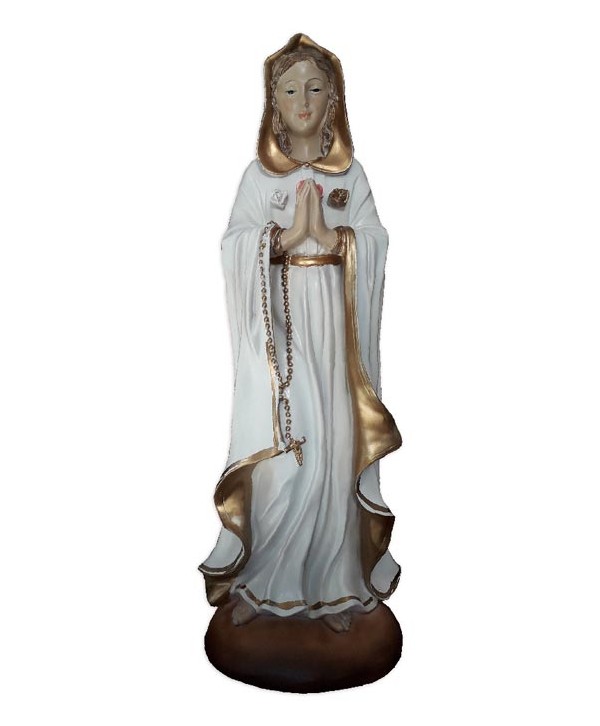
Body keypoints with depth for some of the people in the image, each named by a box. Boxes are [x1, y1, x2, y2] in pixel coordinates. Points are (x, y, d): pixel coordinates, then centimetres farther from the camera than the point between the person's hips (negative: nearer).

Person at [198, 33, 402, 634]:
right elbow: (234, 245, -3)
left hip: (333, 323, 1)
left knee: (332, 447, 1)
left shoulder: (350, 173, 10)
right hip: (279, 323, -1)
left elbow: (375, 245, 0)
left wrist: (328, 234, -15)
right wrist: (288, 233, -15)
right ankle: (257, 581, 17)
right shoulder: (259, 173, 8)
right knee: (278, 454, -2)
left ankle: (332, 584, 17)